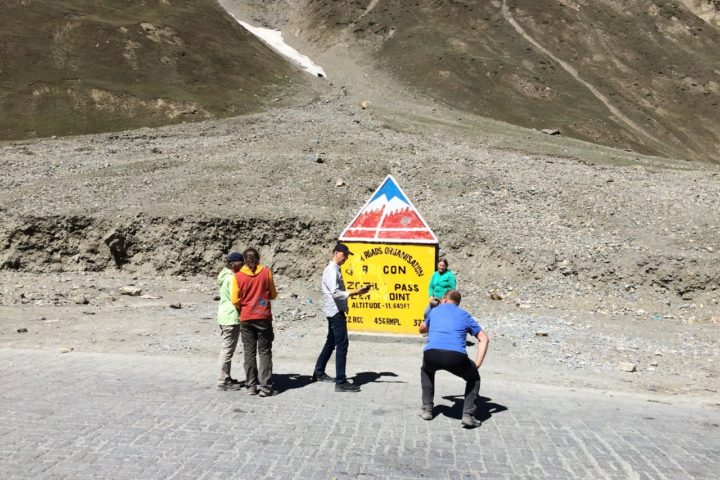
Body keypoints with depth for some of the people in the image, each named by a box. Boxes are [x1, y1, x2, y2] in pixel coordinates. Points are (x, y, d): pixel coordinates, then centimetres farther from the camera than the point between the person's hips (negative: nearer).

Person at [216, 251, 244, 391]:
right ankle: (223, 382, 1)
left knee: (225, 348, 15)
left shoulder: (224, 275, 12)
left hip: (223, 316, 10)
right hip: (231, 318, -10)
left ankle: (226, 378, 24)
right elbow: (235, 300, -20)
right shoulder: (232, 278, -17)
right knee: (228, 350, -4)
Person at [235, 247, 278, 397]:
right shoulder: (266, 272, -4)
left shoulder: (238, 276, -4)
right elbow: (273, 295, 4)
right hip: (264, 317, -1)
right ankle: (265, 386, 2)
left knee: (249, 352, 10)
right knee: (265, 352, 6)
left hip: (246, 319, 1)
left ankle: (251, 386, 12)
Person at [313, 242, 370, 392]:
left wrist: (355, 292, 14)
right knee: (342, 344, -11)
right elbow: (335, 293, -25)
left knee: (331, 342, 19)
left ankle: (319, 373, 31)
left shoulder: (335, 269, 16)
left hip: (336, 311, 11)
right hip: (335, 311, -11)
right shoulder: (332, 270, -16)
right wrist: (354, 292, -29)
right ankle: (341, 382, -10)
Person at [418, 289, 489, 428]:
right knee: (474, 378, 28)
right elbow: (484, 339, 19)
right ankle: (468, 415, 12)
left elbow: (422, 329, 46)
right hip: (456, 357, -1)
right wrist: (477, 364, 16)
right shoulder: (465, 315, 26)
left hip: (432, 354, 1)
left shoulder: (434, 311, 28)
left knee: (426, 371, 37)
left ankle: (427, 409, 30)